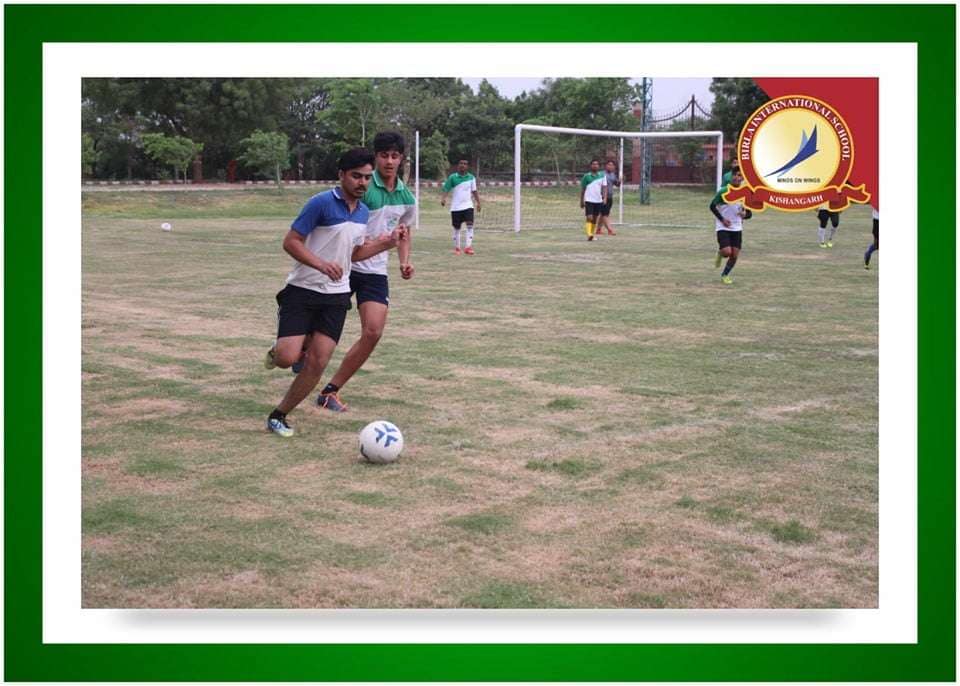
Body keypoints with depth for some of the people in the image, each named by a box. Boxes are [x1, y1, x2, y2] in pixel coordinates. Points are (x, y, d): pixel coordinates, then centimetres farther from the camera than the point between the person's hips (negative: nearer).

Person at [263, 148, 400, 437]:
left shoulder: (363, 212, 9)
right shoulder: (322, 203, -13)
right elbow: (290, 242, -13)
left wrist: (385, 243, 6)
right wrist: (322, 265, -26)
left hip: (336, 296, 6)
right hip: (302, 291, -6)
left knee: (317, 364, -3)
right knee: (288, 358, -15)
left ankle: (278, 416, 13)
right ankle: (279, 350, 23)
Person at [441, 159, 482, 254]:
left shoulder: (471, 177, 5)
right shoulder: (452, 177, -2)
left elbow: (474, 191, 11)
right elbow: (446, 190, -4)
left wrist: (478, 202, 5)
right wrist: (443, 199, -22)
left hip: (468, 206, 1)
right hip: (456, 207, -1)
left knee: (470, 225, -16)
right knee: (456, 228, 7)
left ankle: (468, 247, -18)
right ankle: (456, 248, 19)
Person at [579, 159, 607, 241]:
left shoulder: (602, 175, 5)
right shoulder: (586, 176, 0)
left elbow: (604, 187, 3)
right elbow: (582, 189, 5)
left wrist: (605, 198, -11)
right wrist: (581, 201, 5)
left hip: (598, 200, 3)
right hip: (589, 200, -3)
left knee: (595, 219, 10)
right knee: (589, 218, -14)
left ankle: (592, 234, 20)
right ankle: (589, 235, -21)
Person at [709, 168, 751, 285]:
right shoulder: (724, 191, -10)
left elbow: (749, 213, 8)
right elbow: (712, 206, -6)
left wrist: (745, 214, -17)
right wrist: (722, 220, -14)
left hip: (737, 228, 4)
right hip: (723, 228, -4)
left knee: (735, 255, 0)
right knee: (727, 252, -18)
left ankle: (725, 275, 23)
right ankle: (720, 254, 19)